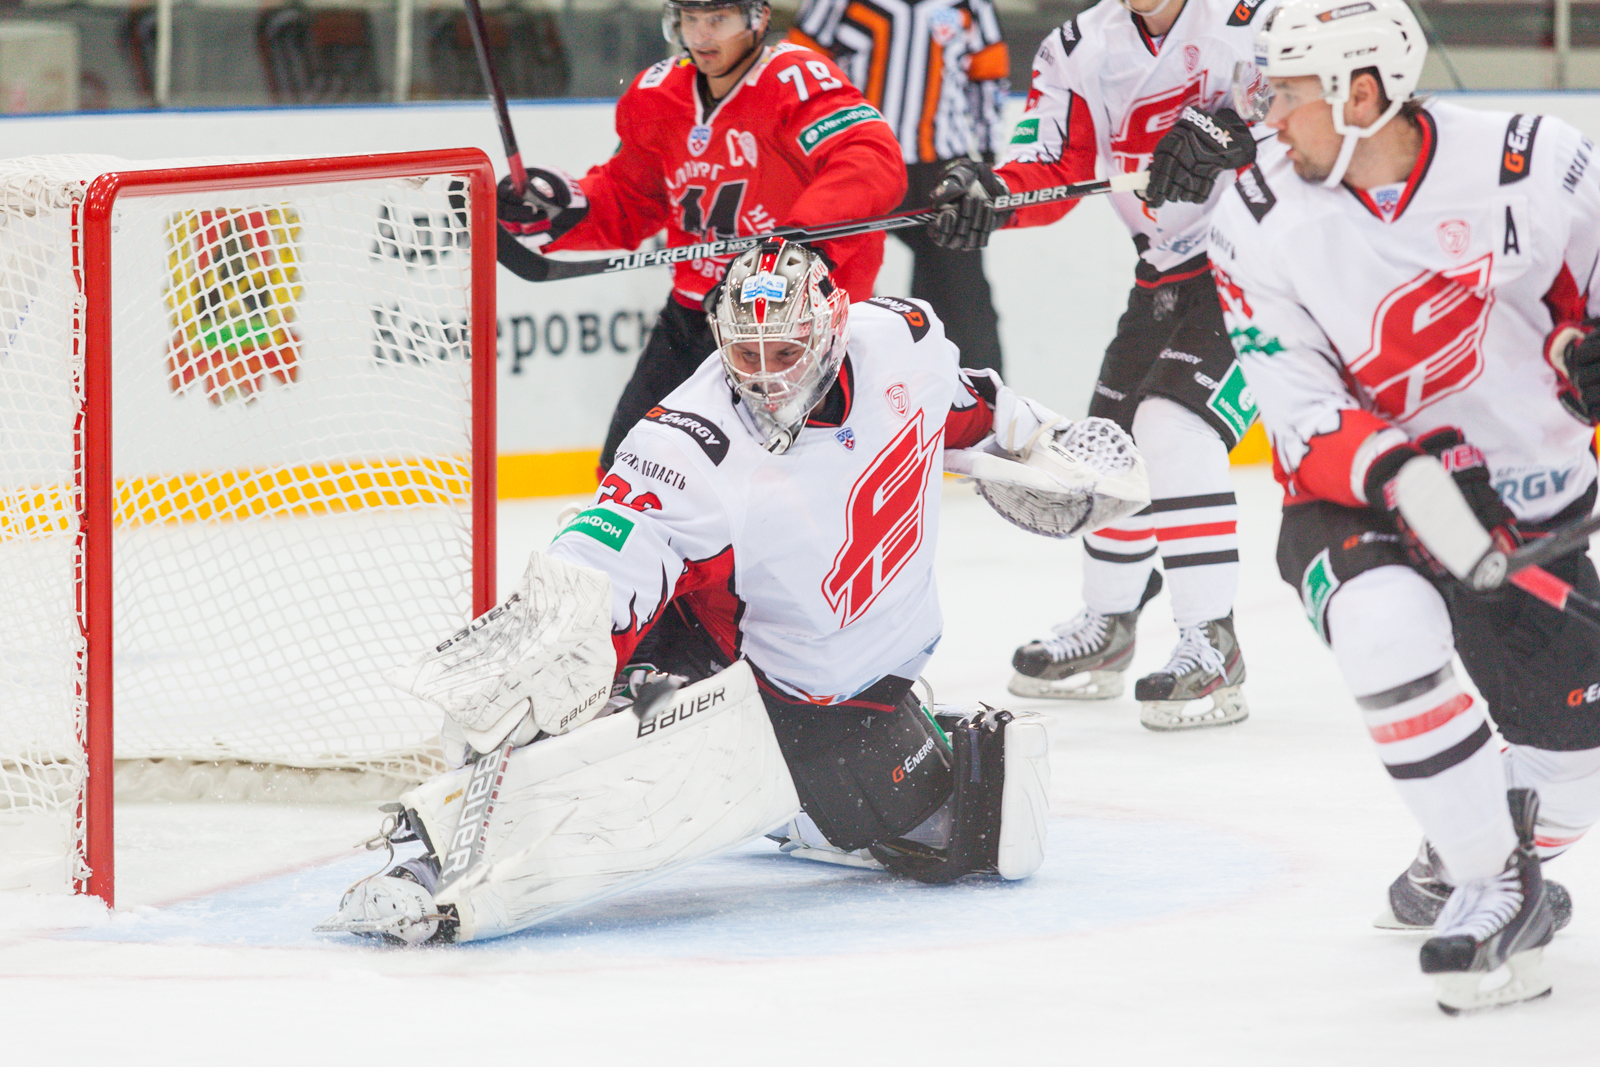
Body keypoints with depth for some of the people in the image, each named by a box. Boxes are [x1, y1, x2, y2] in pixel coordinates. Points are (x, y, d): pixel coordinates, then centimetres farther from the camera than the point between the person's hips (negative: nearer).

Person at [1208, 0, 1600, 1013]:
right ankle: (1493, 890, -20)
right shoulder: (1264, 223, -15)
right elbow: (1304, 417, -15)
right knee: (1388, 629, -36)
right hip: (1356, 499, -2)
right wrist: (1406, 479, -33)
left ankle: (1462, 867, 35)